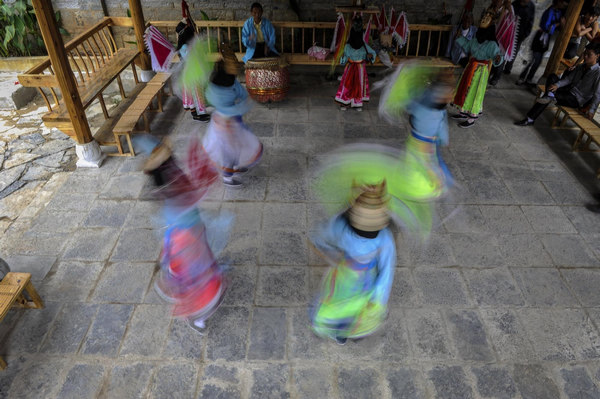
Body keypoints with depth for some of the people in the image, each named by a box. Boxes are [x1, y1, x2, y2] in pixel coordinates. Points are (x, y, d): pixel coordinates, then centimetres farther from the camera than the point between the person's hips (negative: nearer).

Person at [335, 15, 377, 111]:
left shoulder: (364, 46, -7)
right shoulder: (348, 46, -9)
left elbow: (373, 53, 2)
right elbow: (345, 57, 2)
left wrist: (370, 55, -21)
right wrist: (343, 56, -21)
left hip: (360, 68, 1)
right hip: (350, 68, -1)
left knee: (359, 85, 6)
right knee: (348, 84, -3)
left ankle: (358, 103, 18)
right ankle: (345, 102, 9)